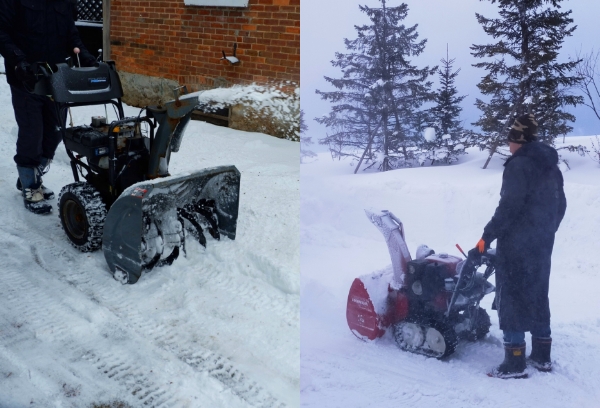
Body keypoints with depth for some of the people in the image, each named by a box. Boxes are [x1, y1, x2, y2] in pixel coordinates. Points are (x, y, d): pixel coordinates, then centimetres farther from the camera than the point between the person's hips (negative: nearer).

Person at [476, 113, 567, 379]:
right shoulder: (551, 167, 13)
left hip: (516, 245, -9)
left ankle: (515, 362, -1)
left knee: (511, 298, -3)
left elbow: (509, 206, -21)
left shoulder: (518, 165, -13)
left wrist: (487, 236, -15)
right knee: (537, 296, 16)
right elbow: (560, 206, 16)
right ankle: (542, 356, 23)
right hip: (542, 245, 9)